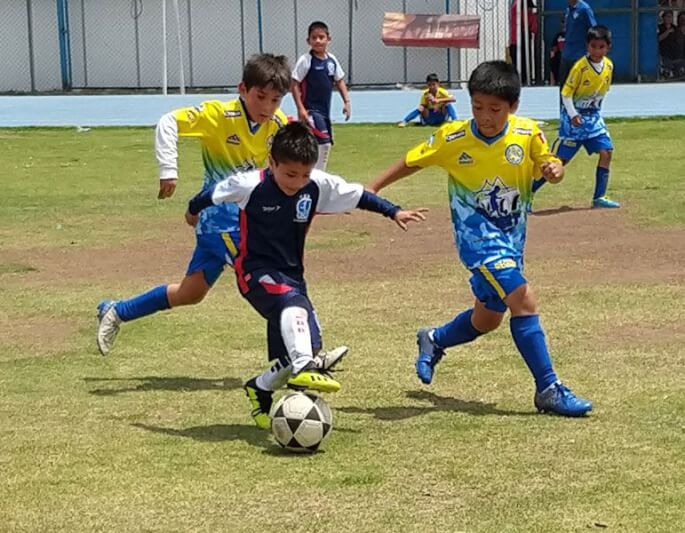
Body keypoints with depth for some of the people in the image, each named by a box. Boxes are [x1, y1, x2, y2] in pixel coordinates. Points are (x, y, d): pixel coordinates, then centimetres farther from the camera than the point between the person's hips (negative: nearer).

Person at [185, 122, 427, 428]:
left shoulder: (318, 186, -7)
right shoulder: (250, 185, -16)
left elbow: (357, 196, 7)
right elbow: (213, 194, 2)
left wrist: (394, 212, 3)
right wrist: (193, 211, 20)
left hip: (291, 274, 6)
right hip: (256, 272, -6)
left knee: (309, 344, -1)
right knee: (292, 303, -37)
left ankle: (260, 388, 22)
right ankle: (303, 369, -50)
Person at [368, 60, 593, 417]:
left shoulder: (527, 134, -10)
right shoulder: (452, 138, -14)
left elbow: (548, 164, 0)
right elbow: (412, 162, 0)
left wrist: (553, 169, -23)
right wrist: (372, 188, -2)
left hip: (512, 234, 5)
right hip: (477, 232, -5)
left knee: (488, 318, 18)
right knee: (522, 299, -22)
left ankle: (434, 340, 48)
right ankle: (547, 389, -17)